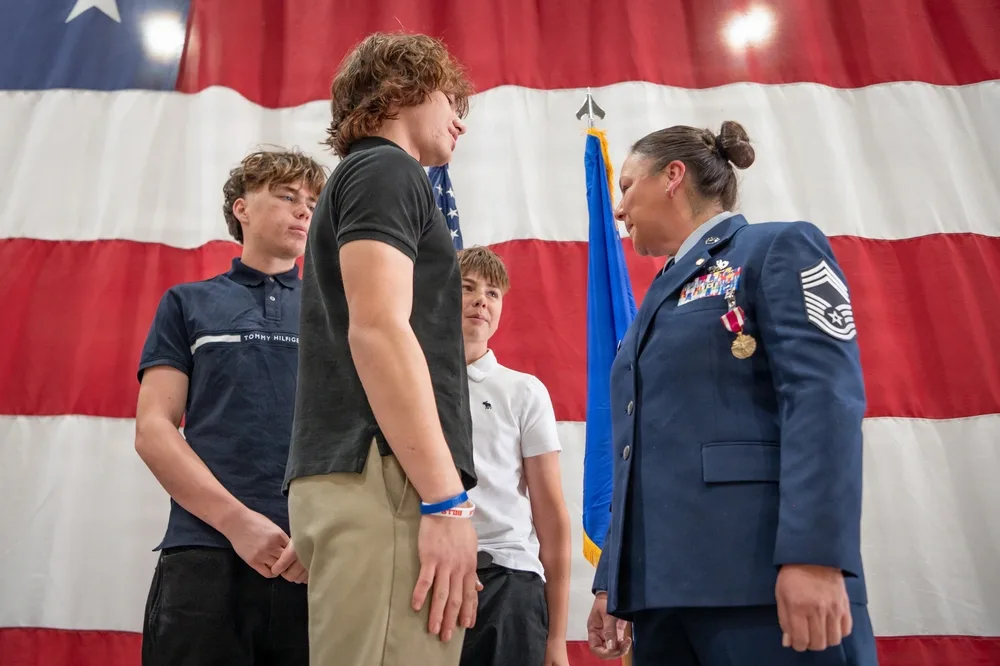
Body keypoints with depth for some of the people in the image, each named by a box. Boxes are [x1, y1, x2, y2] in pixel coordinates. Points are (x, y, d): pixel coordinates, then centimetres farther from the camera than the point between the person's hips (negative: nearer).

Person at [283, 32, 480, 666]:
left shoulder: (363, 177, 28)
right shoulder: (386, 169, 0)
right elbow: (377, 329, -15)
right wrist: (447, 499, -18)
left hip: (355, 475, 10)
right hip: (385, 478, -10)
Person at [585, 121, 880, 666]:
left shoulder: (780, 247, 2)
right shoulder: (662, 300, 23)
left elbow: (825, 397, -12)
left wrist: (814, 555, -22)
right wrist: (611, 580, 15)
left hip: (762, 575, -7)